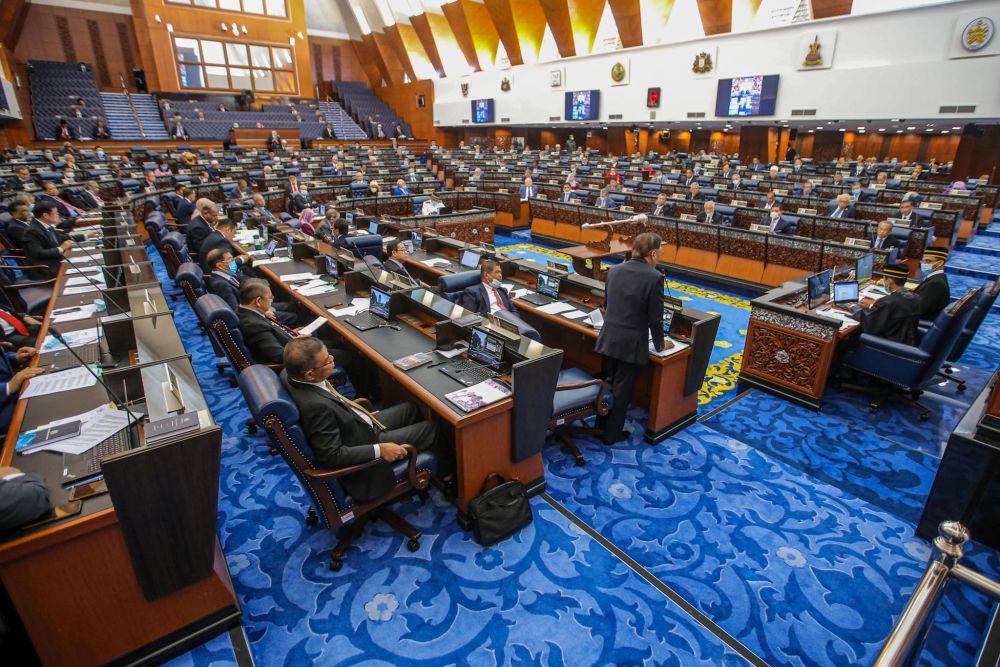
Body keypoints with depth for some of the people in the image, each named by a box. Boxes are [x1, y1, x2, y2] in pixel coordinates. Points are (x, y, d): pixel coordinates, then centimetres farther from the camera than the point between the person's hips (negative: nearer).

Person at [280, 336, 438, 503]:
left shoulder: (290, 373, -14)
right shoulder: (316, 406, -40)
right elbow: (332, 456, -33)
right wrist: (379, 450, -29)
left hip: (359, 426, 9)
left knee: (411, 408, 20)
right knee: (430, 428, 3)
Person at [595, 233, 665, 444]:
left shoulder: (614, 270, 3)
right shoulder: (654, 277, -15)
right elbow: (655, 318, -11)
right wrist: (659, 345, 5)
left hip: (608, 339, 6)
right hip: (632, 344, -5)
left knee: (607, 385, 21)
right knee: (622, 390, 9)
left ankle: (601, 426, 35)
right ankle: (612, 434, 23)